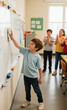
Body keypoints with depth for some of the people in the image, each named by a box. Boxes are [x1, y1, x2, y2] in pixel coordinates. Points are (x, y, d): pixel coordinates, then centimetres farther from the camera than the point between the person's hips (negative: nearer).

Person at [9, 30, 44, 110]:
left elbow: (40, 68, -12)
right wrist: (12, 38, -11)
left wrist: (41, 78, -6)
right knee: (27, 90, 23)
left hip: (34, 77, -4)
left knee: (37, 90, 14)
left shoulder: (38, 57, -18)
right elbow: (18, 46, -4)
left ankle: (41, 102, 36)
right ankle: (27, 101, 46)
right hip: (26, 75, 5)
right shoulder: (26, 51, -6)